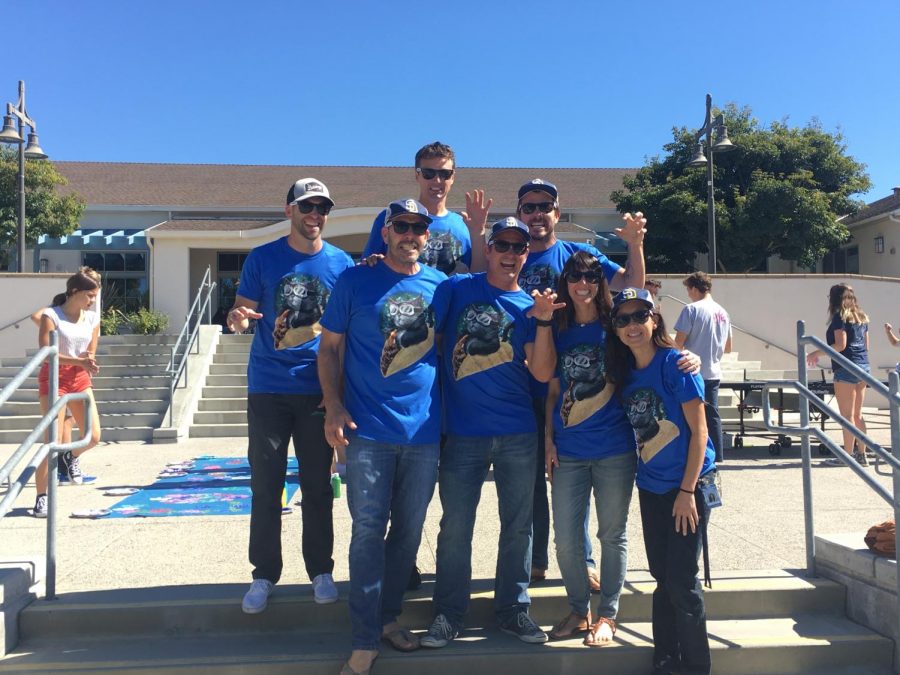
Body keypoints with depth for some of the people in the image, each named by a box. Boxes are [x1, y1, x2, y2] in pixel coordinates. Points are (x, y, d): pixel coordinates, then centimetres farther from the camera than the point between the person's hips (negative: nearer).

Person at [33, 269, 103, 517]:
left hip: (80, 378, 5)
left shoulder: (93, 318, 3)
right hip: (53, 378, -5)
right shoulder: (51, 315, -12)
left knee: (93, 437, 0)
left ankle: (70, 456, 34)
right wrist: (79, 360, -27)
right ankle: (41, 497, 6)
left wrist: (88, 362, -15)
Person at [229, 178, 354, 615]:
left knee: (318, 485, 8)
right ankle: (264, 574, 19)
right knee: (265, 486, 6)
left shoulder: (341, 264, 3)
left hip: (318, 390, 0)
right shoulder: (262, 259, 2)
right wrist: (238, 318, -20)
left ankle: (321, 570, 23)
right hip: (268, 388, 0)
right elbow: (240, 316, 5)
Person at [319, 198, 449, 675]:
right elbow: (330, 348, 1)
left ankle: (388, 616, 30)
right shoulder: (355, 281, -1)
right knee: (368, 531, -3)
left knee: (409, 530, 12)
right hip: (368, 429, -3)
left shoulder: (440, 285, 6)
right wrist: (334, 408, -9)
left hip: (424, 430, 3)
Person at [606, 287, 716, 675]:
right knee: (662, 579, 14)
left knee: (682, 581, -2)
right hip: (651, 488, 6)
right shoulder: (623, 372, 3)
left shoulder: (676, 364, -14)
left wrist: (687, 491, -16)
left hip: (688, 486, -6)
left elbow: (699, 431, -13)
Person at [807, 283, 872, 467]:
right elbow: (866, 345, 17)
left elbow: (840, 345, -16)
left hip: (846, 369, -8)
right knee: (858, 414, 12)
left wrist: (816, 353, -11)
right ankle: (861, 454, 15)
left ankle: (848, 456, -2)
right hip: (863, 368, 8)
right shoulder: (861, 317, 14)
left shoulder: (839, 316, -9)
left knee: (847, 415, -4)